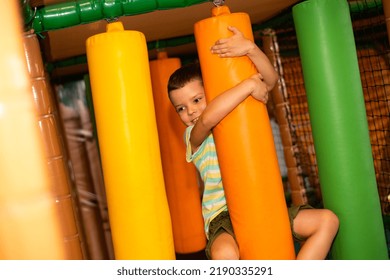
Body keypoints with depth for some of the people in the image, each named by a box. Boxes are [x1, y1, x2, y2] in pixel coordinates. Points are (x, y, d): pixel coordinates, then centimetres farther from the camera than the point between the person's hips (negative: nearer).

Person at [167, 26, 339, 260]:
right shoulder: (195, 137, -3)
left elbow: (270, 80, -5)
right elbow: (207, 118, -30)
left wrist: (250, 48, -22)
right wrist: (249, 85, -28)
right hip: (223, 215, -4)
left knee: (327, 220, -10)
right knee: (224, 254, -38)